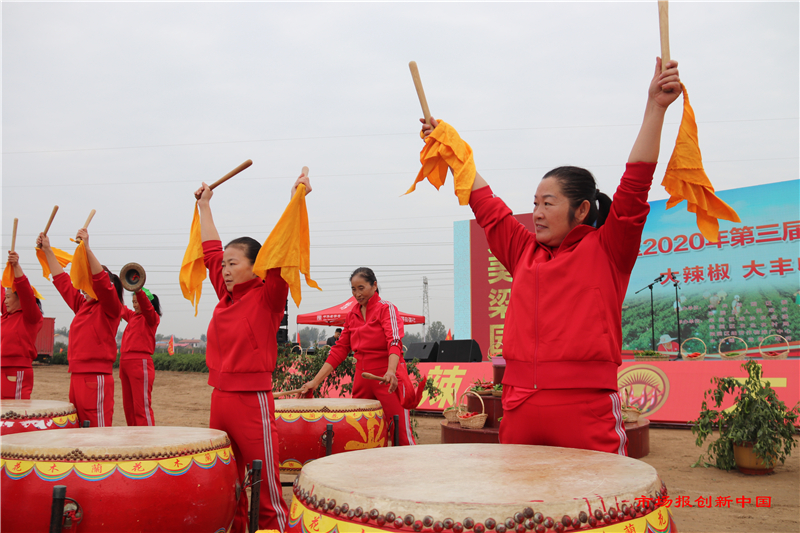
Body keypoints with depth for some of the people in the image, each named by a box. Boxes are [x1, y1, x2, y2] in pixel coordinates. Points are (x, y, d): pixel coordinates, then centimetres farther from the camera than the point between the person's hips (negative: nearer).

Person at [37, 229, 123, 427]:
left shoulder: (110, 309, -5)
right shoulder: (81, 305, 15)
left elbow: (102, 282, -22)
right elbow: (62, 280, 22)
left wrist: (87, 248, -29)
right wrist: (48, 250, 21)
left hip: (96, 379, -8)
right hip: (76, 377, 8)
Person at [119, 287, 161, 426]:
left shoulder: (151, 318, -3)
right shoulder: (132, 316, 18)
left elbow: (146, 306, -23)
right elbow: (121, 308, 32)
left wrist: (138, 290, -39)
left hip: (140, 363, -8)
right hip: (125, 362, 8)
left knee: (142, 407, -11)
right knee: (128, 407, 12)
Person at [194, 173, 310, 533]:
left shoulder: (267, 297, -6)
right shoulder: (226, 295, 11)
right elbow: (211, 250, 22)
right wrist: (205, 206, 29)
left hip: (252, 400, -7)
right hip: (220, 396, 7)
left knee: (266, 489, -4)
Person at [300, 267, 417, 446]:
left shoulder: (386, 308, -3)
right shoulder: (352, 315, 14)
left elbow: (395, 341, -17)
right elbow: (339, 350, 12)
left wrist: (391, 372, -35)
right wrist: (315, 381, 4)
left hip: (388, 379, -6)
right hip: (362, 379, 6)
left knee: (402, 435, -9)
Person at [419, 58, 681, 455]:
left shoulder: (606, 250, 3)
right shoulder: (524, 251, 16)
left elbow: (634, 186, -7)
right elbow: (485, 203, 24)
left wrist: (655, 107, -13)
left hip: (586, 412, -5)